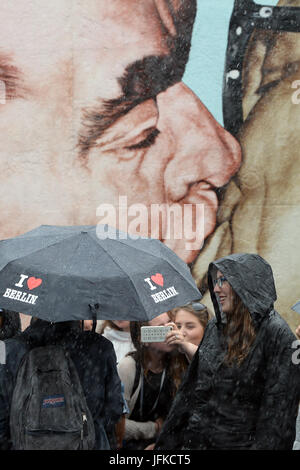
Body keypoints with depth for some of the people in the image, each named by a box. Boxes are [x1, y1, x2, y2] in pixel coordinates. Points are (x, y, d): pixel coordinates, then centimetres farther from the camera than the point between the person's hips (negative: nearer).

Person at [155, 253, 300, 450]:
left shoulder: (277, 334, -12)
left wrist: (264, 446, -20)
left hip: (241, 442, -6)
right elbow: (191, 387, 12)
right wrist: (167, 442, 10)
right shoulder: (214, 327, 9)